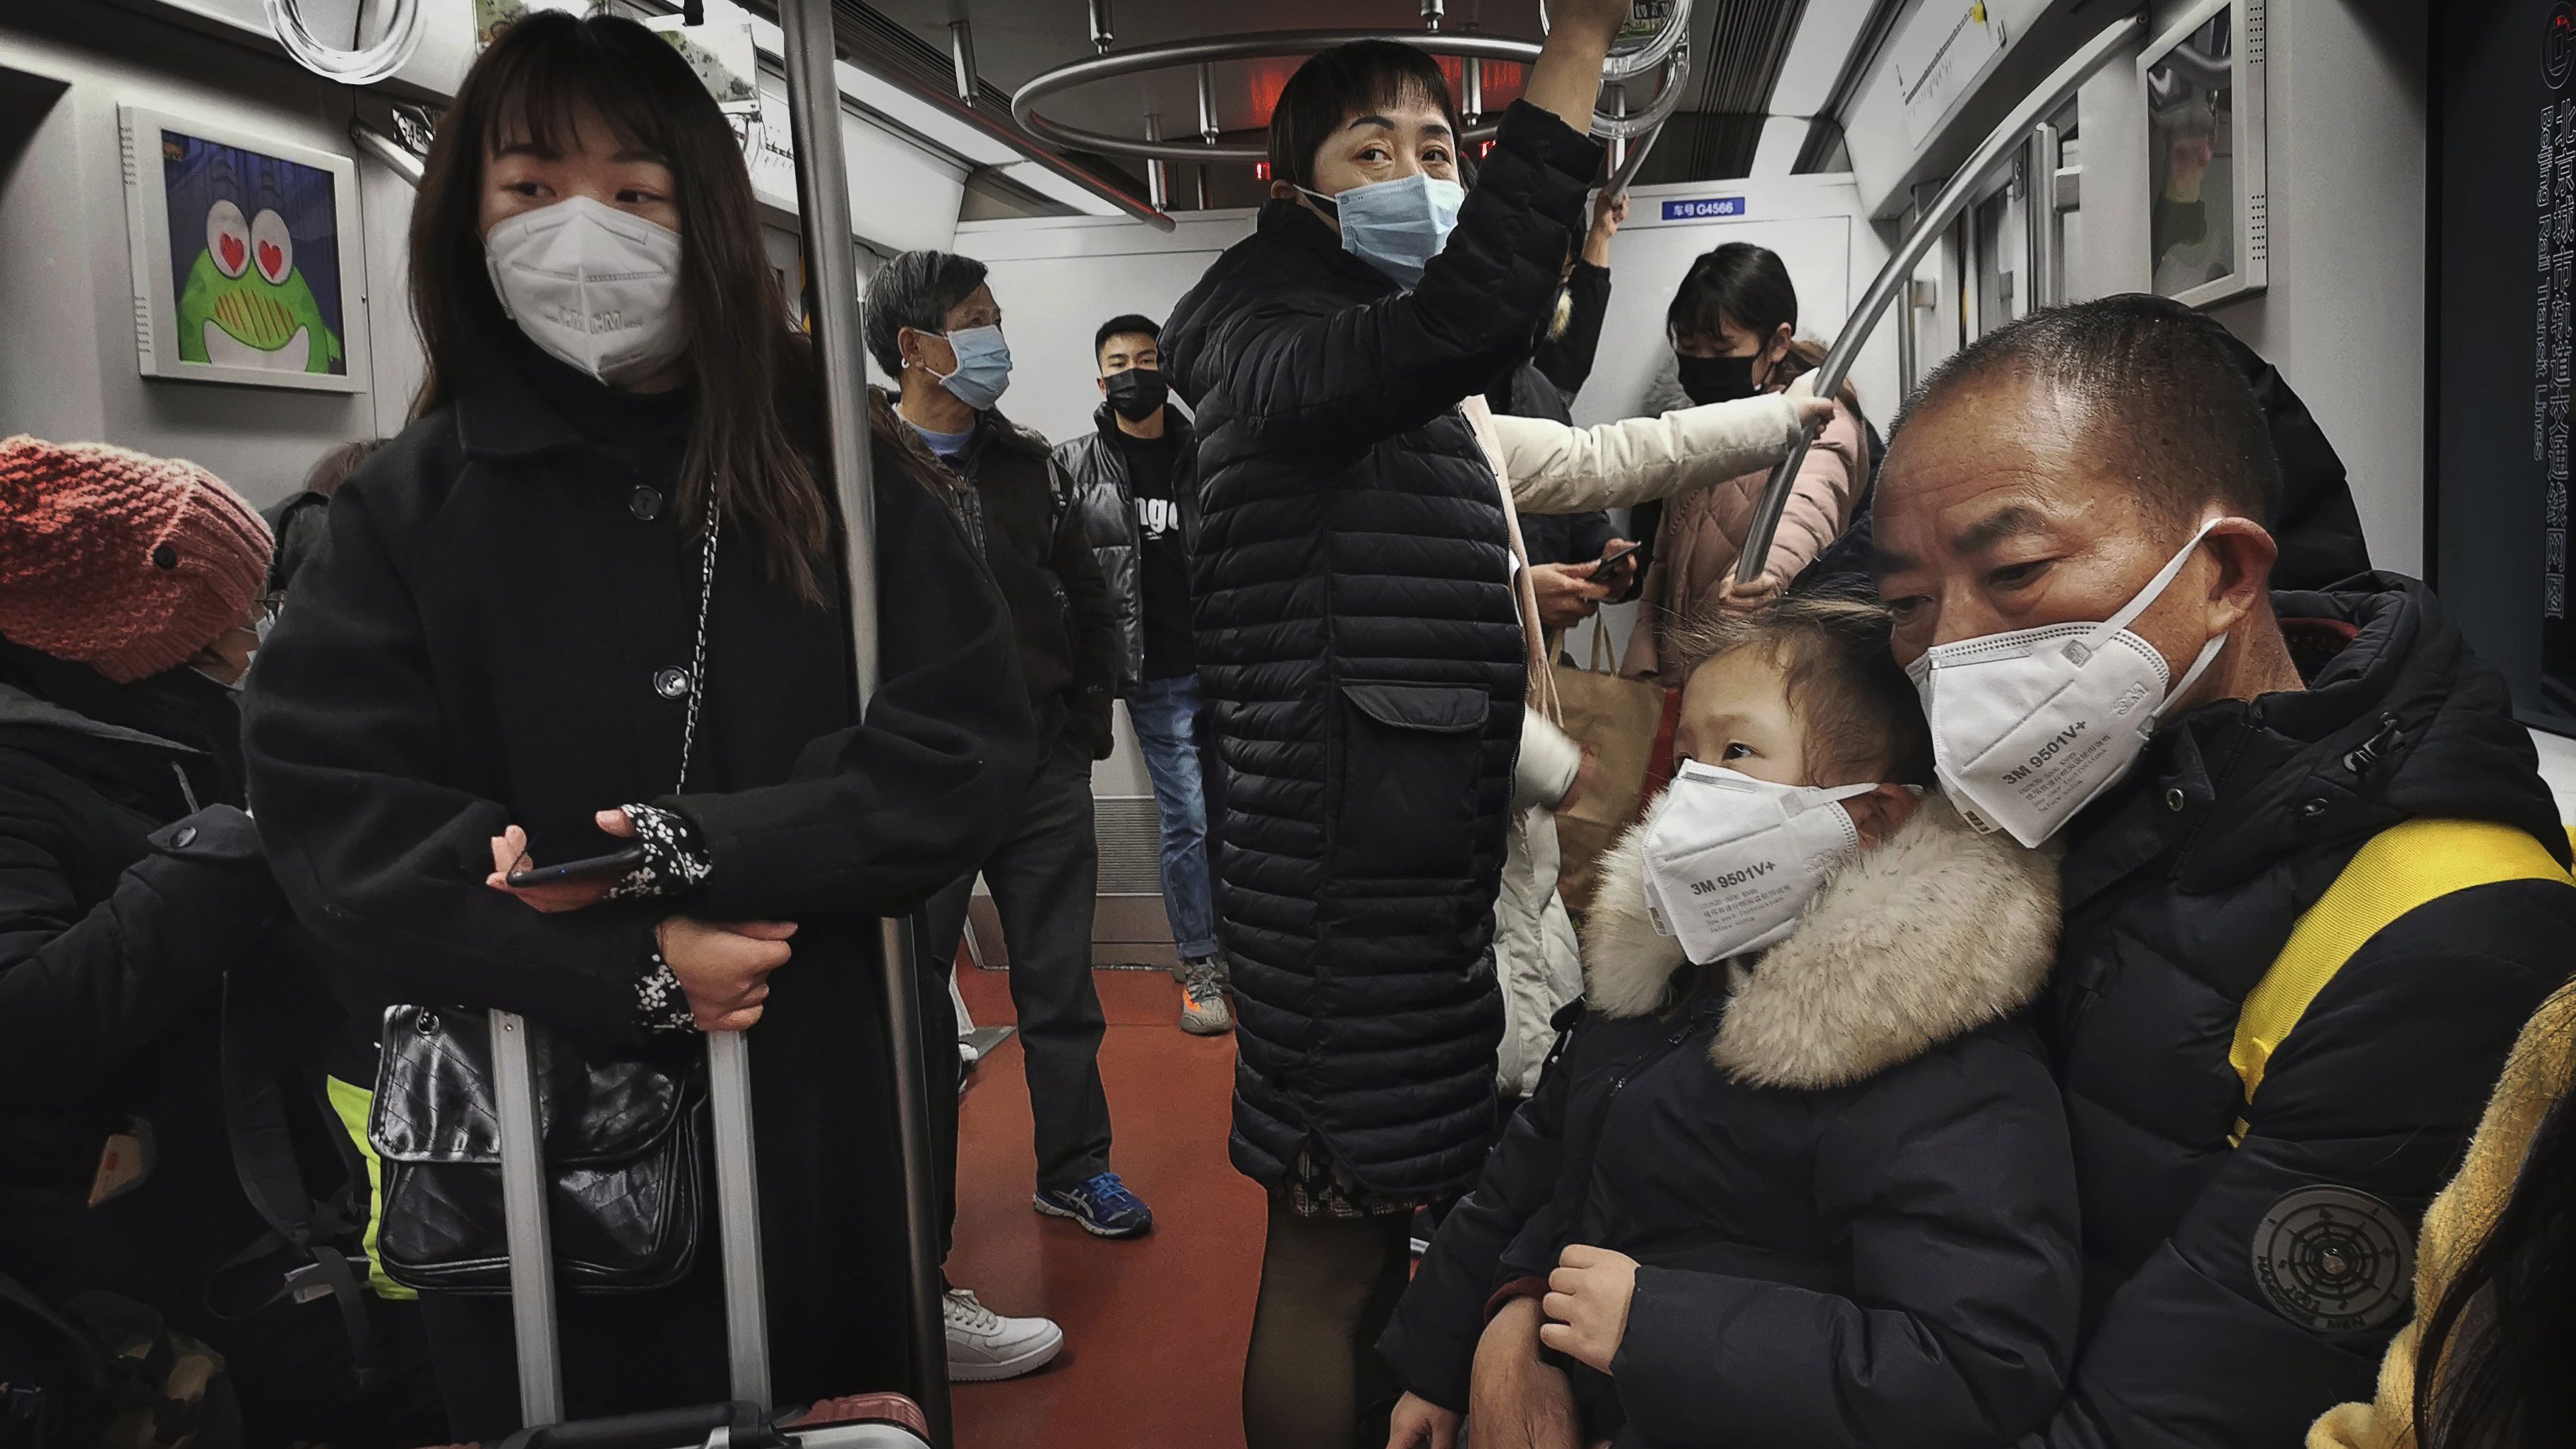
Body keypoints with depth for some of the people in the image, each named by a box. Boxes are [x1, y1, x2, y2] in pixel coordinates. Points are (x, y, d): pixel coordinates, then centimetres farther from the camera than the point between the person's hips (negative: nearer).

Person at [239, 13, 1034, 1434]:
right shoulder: (408, 505, -1)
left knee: (832, 1393, 15)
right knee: (574, 1405, 17)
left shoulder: (845, 477, -2)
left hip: (820, 1100, 0)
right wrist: (625, 972, -18)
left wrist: (702, 849, -20)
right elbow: (328, 810, -8)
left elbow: (965, 748, -8)